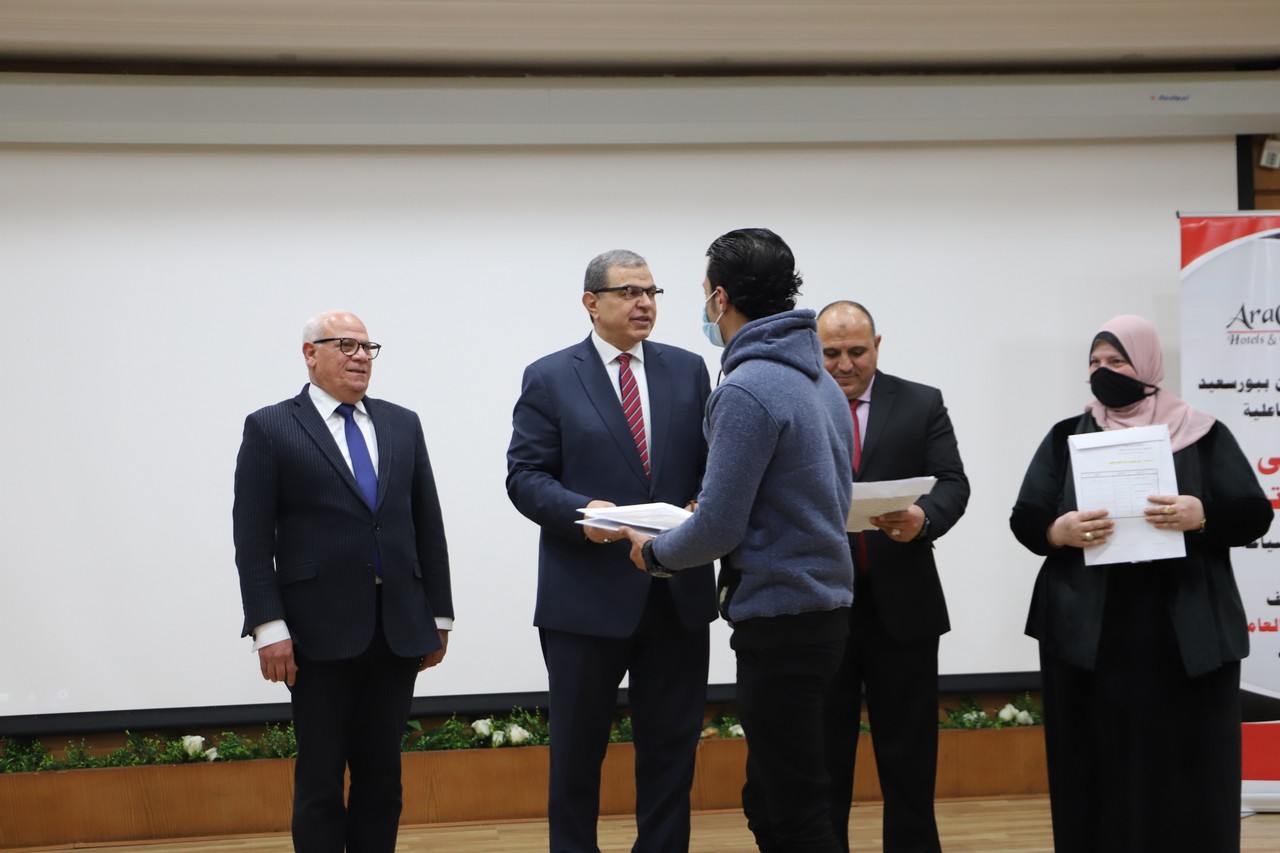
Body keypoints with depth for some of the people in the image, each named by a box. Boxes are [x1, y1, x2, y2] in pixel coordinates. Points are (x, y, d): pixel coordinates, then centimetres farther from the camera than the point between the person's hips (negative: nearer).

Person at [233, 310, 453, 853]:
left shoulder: (402, 424, 12)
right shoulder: (270, 428, 0)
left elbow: (428, 524, 12)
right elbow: (253, 539, -5)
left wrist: (439, 615, 8)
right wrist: (268, 626, -13)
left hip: (398, 629, 4)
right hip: (321, 630, -4)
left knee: (381, 774, 9)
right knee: (320, 778, 3)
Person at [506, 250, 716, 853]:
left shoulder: (688, 370, 9)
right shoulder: (550, 378, 0)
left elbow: (713, 461, 9)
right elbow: (525, 476, -5)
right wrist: (581, 511, -22)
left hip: (678, 593, 3)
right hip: (587, 594, -3)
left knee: (672, 745, 9)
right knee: (577, 750, 8)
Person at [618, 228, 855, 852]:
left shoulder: (748, 391, -17)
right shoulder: (820, 380, 12)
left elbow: (718, 529, -18)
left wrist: (652, 553, 0)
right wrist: (712, 511, 18)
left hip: (779, 624, -9)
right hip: (821, 608, 10)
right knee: (769, 802, 17)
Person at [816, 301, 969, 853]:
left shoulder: (922, 404, 6)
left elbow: (952, 484, -2)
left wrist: (924, 518, -22)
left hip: (903, 605, 0)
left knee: (909, 755, 7)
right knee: (822, 756, 9)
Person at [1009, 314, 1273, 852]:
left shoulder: (1203, 436, 7)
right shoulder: (1066, 437, 12)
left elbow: (1254, 515, 1)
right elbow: (1025, 519, 5)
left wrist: (1202, 516, -19)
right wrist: (1059, 530, -18)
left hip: (1186, 635, -1)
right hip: (1087, 634, 1)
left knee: (1185, 773, -1)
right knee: (1097, 771, 0)